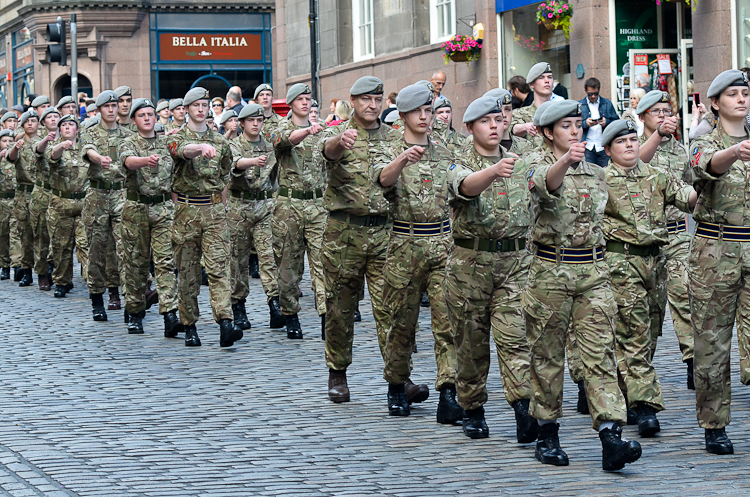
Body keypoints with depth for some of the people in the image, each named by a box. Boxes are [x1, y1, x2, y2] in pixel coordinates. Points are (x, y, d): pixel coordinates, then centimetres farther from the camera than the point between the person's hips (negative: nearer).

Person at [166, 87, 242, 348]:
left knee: (218, 267, -11)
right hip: (186, 211, -1)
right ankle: (189, 327, 13)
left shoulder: (220, 141, 12)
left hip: (214, 211, 2)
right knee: (187, 272, 4)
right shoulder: (176, 137, 0)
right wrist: (202, 148, -47)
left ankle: (225, 324, -22)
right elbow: (184, 150, -25)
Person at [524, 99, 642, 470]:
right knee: (547, 355, 6)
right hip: (550, 272, -3)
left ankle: (611, 438, -16)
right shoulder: (539, 167, -4)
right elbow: (547, 184, -31)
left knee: (601, 354, -7)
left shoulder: (596, 173, 12)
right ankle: (547, 436, 18)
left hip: (593, 273, 3)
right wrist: (566, 160, -51)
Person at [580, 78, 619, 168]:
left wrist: (606, 122, -13)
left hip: (604, 147, 1)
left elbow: (616, 122, 7)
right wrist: (585, 123, -16)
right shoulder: (580, 105, 9)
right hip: (588, 147, -1)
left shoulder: (607, 104, 11)